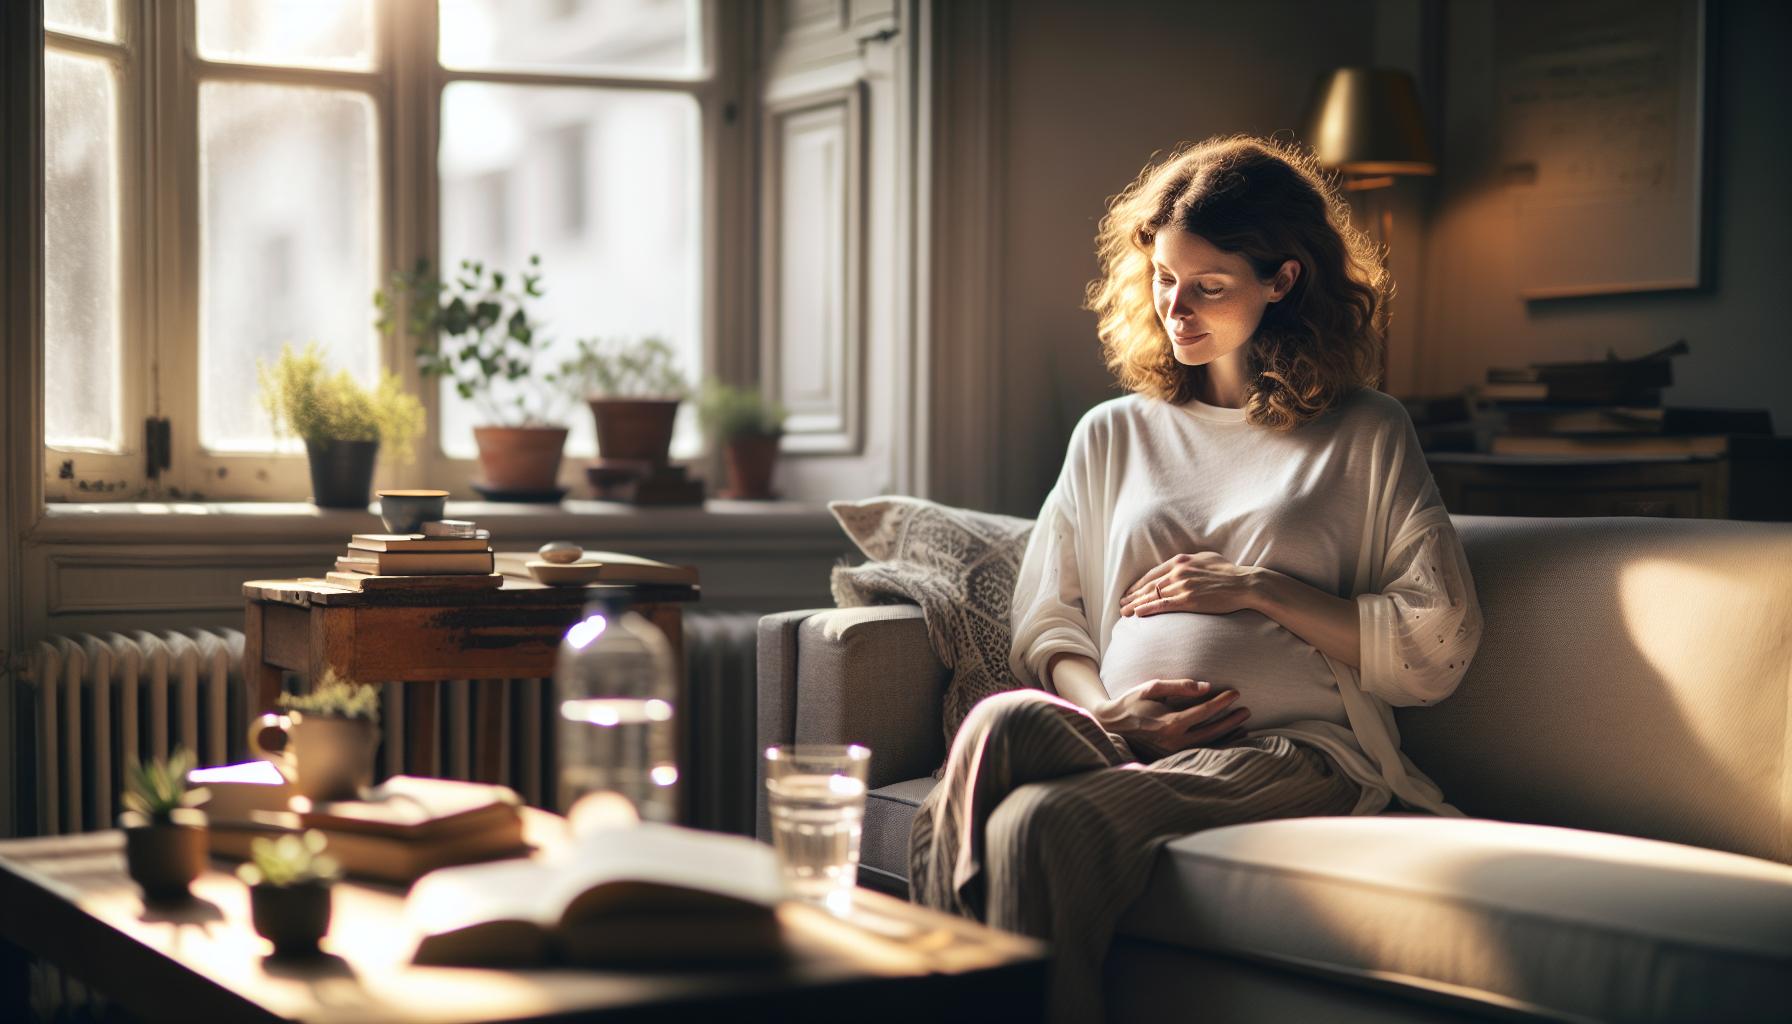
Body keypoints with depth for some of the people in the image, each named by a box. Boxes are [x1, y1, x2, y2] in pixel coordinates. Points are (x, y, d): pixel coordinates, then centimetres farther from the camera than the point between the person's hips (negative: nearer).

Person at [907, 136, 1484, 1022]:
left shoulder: (1365, 436, 15)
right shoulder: (1112, 435, 25)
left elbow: (1439, 648, 6)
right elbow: (1044, 623, 19)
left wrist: (1259, 589, -2)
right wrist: (1107, 709, -3)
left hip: (1292, 747, -3)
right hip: (1123, 734, 4)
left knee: (1042, 822, -35)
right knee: (1001, 723, -35)